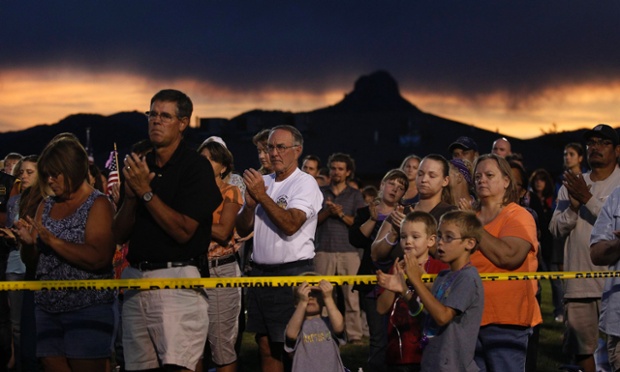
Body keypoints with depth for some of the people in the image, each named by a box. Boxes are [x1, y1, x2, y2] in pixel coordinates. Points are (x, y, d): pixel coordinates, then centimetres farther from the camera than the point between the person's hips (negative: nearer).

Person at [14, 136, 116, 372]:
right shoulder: (46, 206, 15)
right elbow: (31, 256, 17)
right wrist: (28, 242, -5)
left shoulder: (98, 205, -6)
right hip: (48, 307, 6)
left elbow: (98, 259, -19)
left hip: (88, 309, -6)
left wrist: (51, 240, -22)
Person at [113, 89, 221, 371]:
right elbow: (119, 235, 13)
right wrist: (131, 196, -4)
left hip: (177, 279, -6)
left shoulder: (196, 166, -4)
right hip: (136, 278, 7)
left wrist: (146, 192, -14)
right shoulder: (141, 166, 15)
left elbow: (183, 231, -14)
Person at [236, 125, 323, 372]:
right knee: (266, 345, 10)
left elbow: (290, 225, -22)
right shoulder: (262, 182, 14)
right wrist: (250, 204, -8)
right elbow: (242, 229, 11)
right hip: (260, 272, 7)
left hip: (292, 273, -7)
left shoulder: (305, 183, -7)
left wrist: (261, 196, -17)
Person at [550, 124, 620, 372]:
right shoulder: (570, 185, 13)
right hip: (578, 284, 5)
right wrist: (573, 206, -11)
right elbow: (556, 229, 6)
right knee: (582, 348, 10)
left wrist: (588, 199, -17)